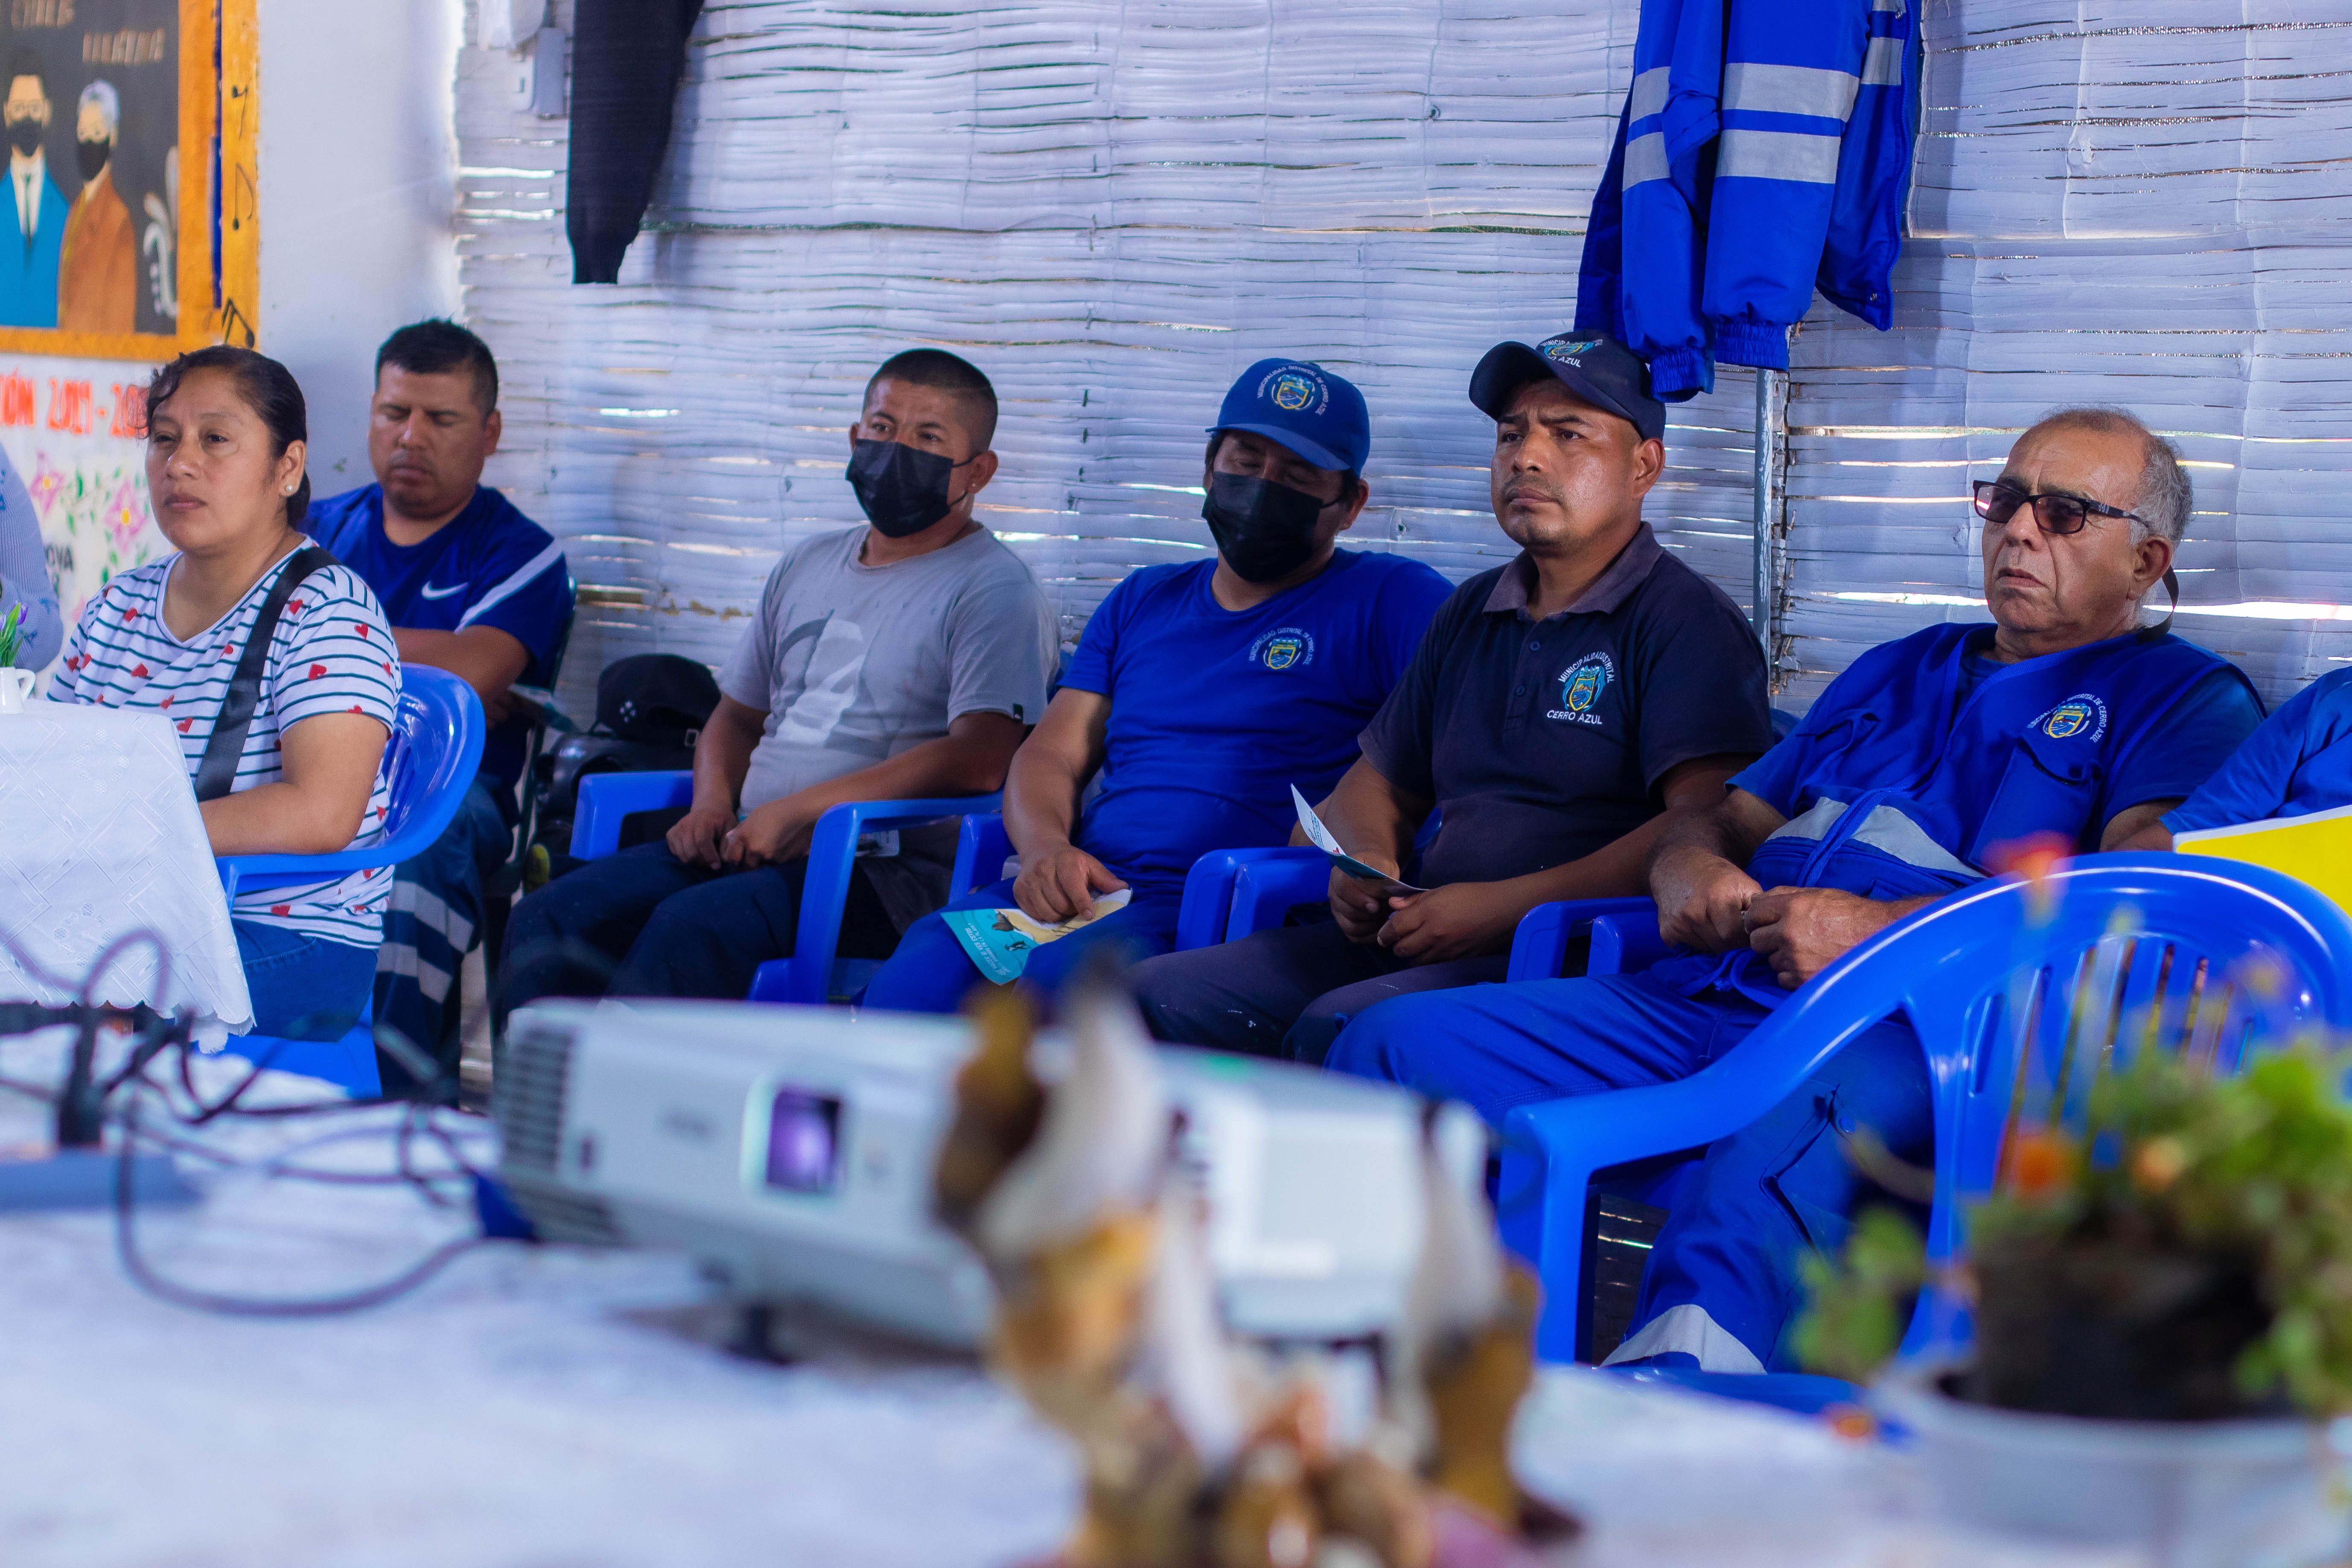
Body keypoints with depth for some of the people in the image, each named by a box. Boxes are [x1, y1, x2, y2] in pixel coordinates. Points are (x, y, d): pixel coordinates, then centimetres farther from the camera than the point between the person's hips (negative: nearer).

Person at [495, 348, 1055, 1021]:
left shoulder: (993, 588, -3)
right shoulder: (807, 567, 22)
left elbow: (980, 760, -16)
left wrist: (798, 811, -17)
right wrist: (712, 805, 6)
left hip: (886, 872, -7)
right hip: (750, 845, 7)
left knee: (690, 928, -34)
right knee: (548, 920, -15)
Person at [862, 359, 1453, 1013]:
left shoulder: (1392, 602, 8)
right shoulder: (1143, 602, 26)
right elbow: (1051, 754, 21)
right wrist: (1045, 847, -4)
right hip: (1084, 891, 5)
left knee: (1057, 983, -37)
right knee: (922, 969, -28)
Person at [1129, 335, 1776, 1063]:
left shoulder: (1689, 622, -2)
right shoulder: (1470, 613, 22)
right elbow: (1380, 782, 31)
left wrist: (1502, 909, -19)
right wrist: (1365, 863, 5)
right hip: (1412, 943, 7)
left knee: (1339, 1028, -34)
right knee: (1157, 996, -12)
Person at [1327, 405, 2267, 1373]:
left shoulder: (2182, 696, 12)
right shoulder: (1897, 670, 34)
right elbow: (1726, 820, 35)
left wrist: (1884, 929, -15)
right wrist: (1689, 874, 7)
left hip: (1910, 1038, -7)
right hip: (1702, 1003, 7)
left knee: (1758, 1181, -42)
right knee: (1396, 1046, -13)